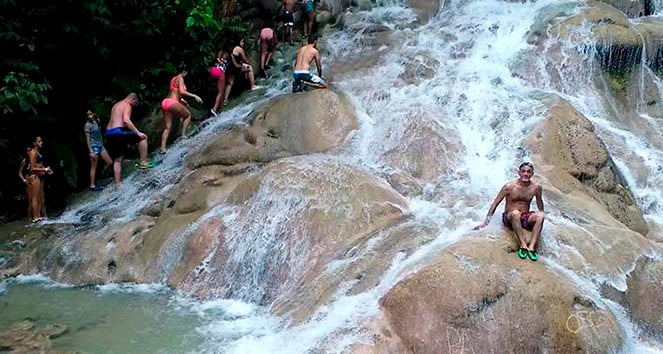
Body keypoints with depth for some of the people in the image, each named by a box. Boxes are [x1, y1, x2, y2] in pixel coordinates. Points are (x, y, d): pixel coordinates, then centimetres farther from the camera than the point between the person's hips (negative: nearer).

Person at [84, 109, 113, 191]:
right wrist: (91, 151, -18)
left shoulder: (97, 121, 7)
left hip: (100, 145, 7)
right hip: (93, 147, -7)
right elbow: (87, 139, -14)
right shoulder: (87, 125, -13)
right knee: (94, 167, -3)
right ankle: (92, 186, 3)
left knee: (110, 162, 7)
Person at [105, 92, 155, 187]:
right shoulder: (127, 105, -3)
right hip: (118, 132, -9)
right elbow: (126, 120, -21)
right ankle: (143, 162, 1)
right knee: (143, 137, 1)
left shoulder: (116, 105, 26)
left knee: (117, 159, 16)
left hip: (109, 133, 9)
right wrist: (138, 132, -21)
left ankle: (117, 184, 15)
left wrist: (124, 142, 31)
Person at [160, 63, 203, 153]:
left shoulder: (173, 78, 22)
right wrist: (194, 96, -16)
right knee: (188, 115, 13)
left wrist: (182, 100, 38)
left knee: (167, 127, 9)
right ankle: (183, 135, 1)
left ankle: (162, 148, 3)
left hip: (165, 102, 8)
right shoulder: (180, 78, -4)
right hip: (172, 103, -8)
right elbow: (181, 91, -18)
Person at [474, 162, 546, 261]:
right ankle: (523, 245, -38)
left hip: (525, 218, 3)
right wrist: (485, 222, -8)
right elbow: (495, 204, -4)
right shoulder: (510, 186, -7)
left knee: (541, 215, -28)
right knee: (515, 213, -38)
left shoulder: (536, 187, 2)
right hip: (509, 218, -3)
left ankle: (532, 247, -37)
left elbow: (539, 202, 22)